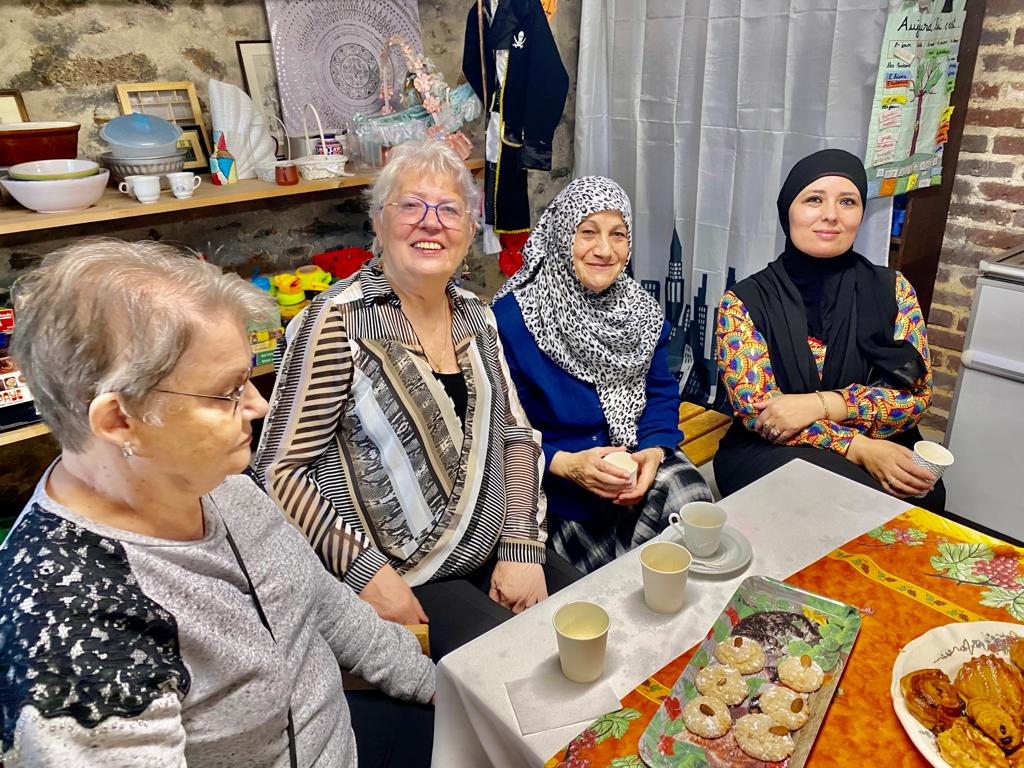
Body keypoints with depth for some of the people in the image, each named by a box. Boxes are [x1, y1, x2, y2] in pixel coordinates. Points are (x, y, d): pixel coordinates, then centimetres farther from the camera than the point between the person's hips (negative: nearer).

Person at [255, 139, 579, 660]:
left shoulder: (474, 316, 5)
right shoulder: (338, 323, -15)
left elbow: (517, 434, 8)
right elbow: (279, 470, -13)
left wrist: (522, 547, -4)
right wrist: (366, 572, -21)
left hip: (494, 559, 6)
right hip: (399, 582, -6)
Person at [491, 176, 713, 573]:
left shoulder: (641, 309, 6)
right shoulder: (511, 318, -14)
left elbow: (661, 391, 9)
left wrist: (653, 450, -10)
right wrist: (565, 464, -23)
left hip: (637, 458, 6)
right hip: (556, 479, -5)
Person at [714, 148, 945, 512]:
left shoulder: (892, 289, 5)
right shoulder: (744, 302, -3)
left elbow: (915, 394, -1)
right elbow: (757, 410, -10)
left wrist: (821, 404, -18)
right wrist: (858, 448, -23)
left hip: (880, 449, 4)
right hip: (770, 452, -4)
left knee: (923, 494, -26)